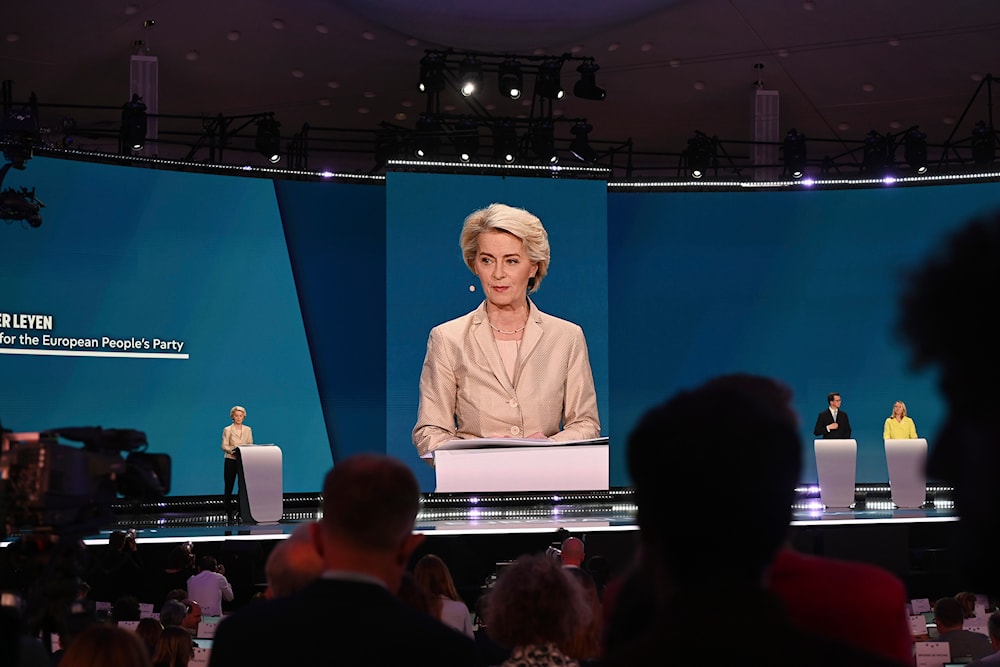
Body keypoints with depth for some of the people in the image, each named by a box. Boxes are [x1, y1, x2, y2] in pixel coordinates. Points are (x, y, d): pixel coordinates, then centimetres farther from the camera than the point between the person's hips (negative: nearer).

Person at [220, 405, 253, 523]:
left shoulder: (248, 430, 11)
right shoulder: (227, 430, 2)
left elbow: (250, 445, 8)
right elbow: (224, 446, -5)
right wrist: (232, 450, -25)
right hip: (231, 460, -2)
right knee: (228, 487, -1)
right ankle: (229, 512, 5)